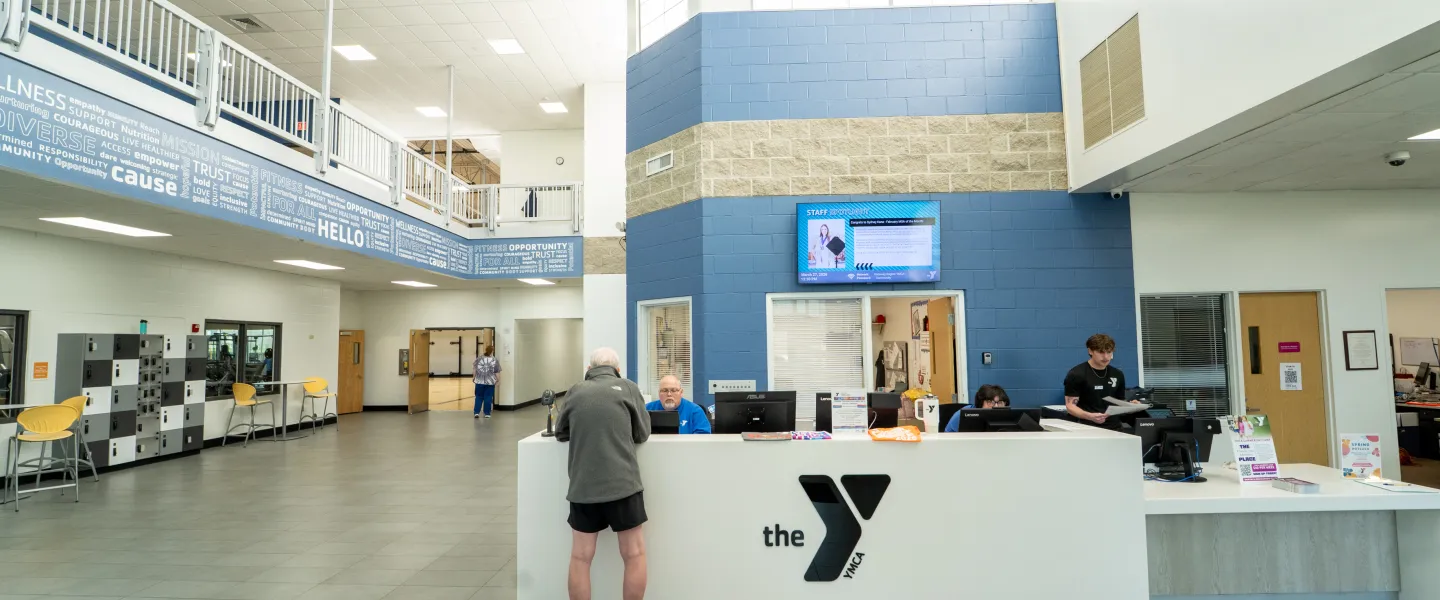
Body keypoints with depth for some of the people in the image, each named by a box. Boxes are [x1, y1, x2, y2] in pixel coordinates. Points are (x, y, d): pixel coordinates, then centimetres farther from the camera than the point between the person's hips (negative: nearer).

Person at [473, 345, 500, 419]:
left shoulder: (479, 358, 1)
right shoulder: (495, 360, -6)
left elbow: (475, 369, 6)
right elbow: (497, 372, -5)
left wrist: (474, 377, 18)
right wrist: (498, 380, 3)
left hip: (479, 381, 2)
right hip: (490, 382, -2)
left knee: (479, 397, 10)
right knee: (488, 398, 5)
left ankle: (476, 412, 4)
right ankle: (487, 413, 7)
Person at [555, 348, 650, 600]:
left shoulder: (575, 392, 7)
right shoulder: (628, 388, 2)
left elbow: (560, 433, 19)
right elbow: (642, 433, 10)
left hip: (582, 486, 2)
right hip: (622, 483, -2)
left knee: (580, 558, 11)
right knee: (634, 555, 9)